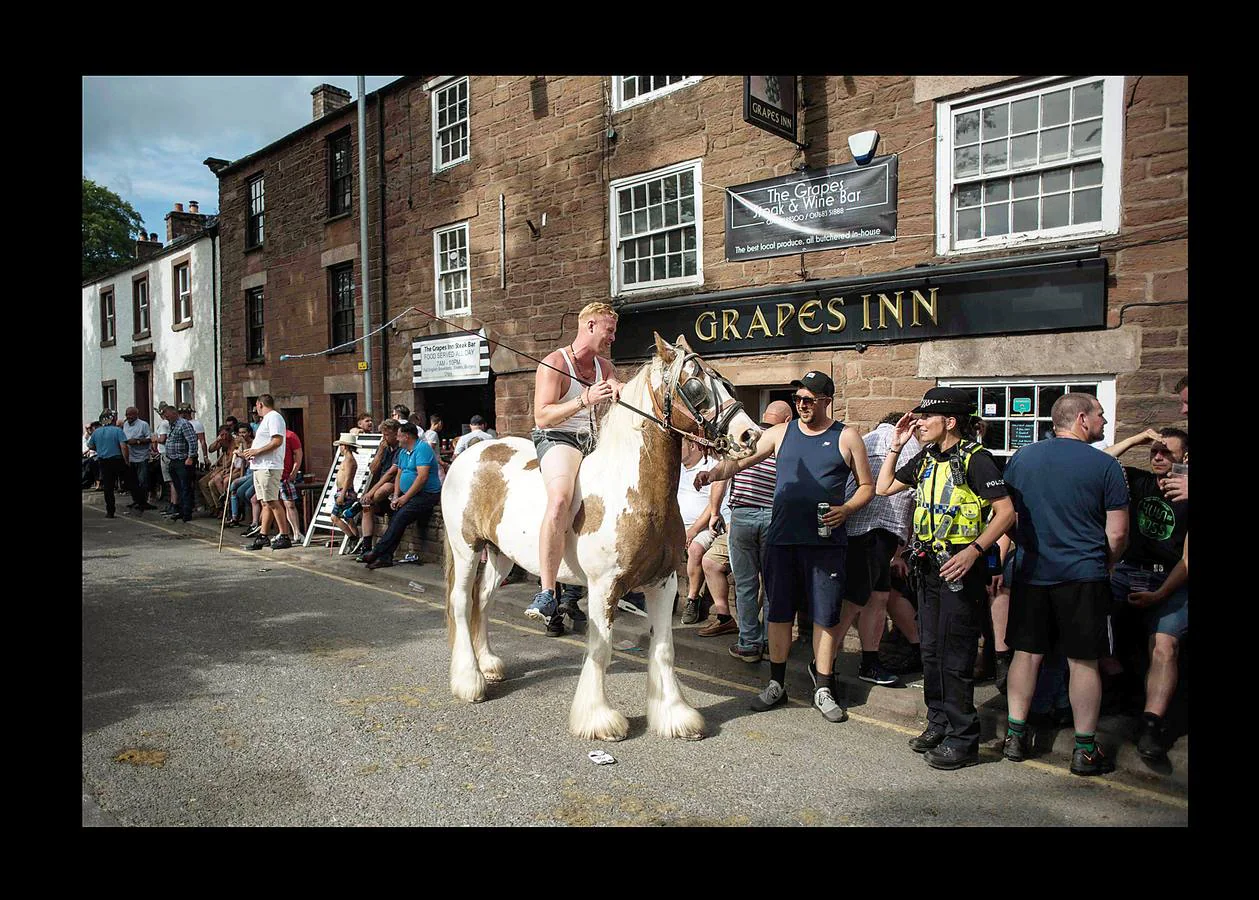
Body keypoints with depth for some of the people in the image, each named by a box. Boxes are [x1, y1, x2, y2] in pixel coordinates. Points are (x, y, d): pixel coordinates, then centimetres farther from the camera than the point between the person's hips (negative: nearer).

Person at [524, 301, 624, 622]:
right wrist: (585, 400, -23)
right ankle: (547, 593, -32)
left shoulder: (605, 366, 16)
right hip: (558, 439, -8)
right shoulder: (553, 364, -6)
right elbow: (542, 417, -14)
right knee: (560, 501, -34)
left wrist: (621, 392, -6)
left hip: (596, 442, 8)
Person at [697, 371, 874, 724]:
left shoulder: (846, 438, 3)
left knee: (826, 615, 3)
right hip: (782, 538, 2)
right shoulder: (781, 433, 8)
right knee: (779, 611, 9)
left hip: (825, 540, -2)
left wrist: (846, 510, -11)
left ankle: (823, 690, 18)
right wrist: (713, 473, -16)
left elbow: (867, 486, 7)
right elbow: (741, 460, 2)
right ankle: (776, 684, 23)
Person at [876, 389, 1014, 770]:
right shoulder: (926, 459, 11)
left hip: (960, 568, -8)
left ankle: (962, 739, 8)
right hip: (928, 567, 8)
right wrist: (895, 445, 9)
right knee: (931, 650, 15)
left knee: (955, 656, -3)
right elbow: (884, 487, 18)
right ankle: (939, 722, 28)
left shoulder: (974, 459, -12)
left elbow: (1006, 510, -17)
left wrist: (974, 550, -26)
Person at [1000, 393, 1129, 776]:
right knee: (1083, 662, 6)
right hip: (1083, 576, -3)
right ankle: (1085, 750, 14)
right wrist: (1102, 567, 12)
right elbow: (1117, 534, -5)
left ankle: (1015, 736, 17)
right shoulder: (1105, 465, -7)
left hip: (1030, 572, 3)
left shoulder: (1021, 458, 4)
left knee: (1027, 654, 11)